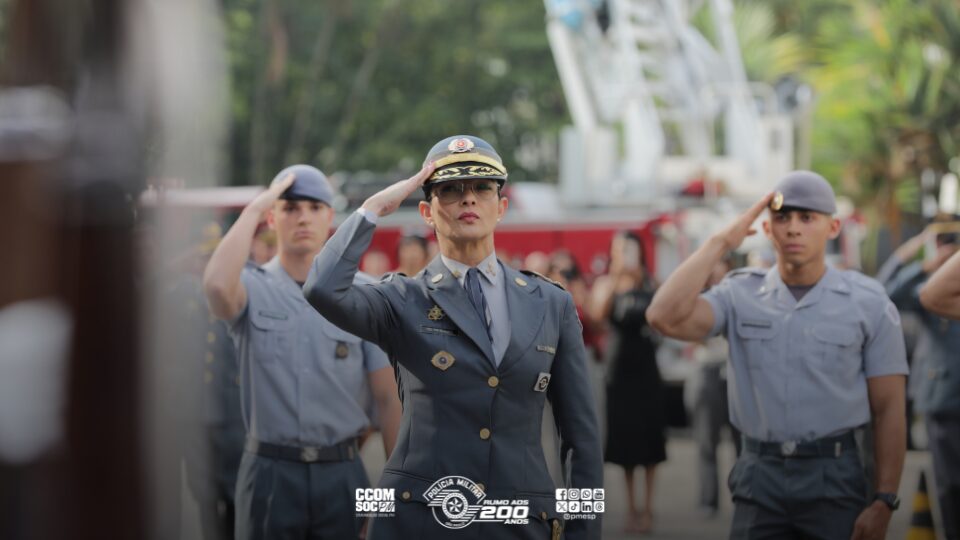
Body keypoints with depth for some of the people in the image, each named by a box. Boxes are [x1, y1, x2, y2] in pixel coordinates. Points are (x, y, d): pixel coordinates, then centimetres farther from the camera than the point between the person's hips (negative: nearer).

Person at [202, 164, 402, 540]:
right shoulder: (254, 288, 2)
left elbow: (387, 398, 5)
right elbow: (217, 286, -24)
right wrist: (253, 209, -13)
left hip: (341, 471, 1)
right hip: (270, 470, -1)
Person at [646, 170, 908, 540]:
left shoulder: (868, 303, 1)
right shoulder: (741, 295, 4)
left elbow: (889, 409, 0)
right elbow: (666, 317, -14)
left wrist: (884, 502, -6)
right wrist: (719, 243, -8)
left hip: (834, 478, -1)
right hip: (759, 479, 1)